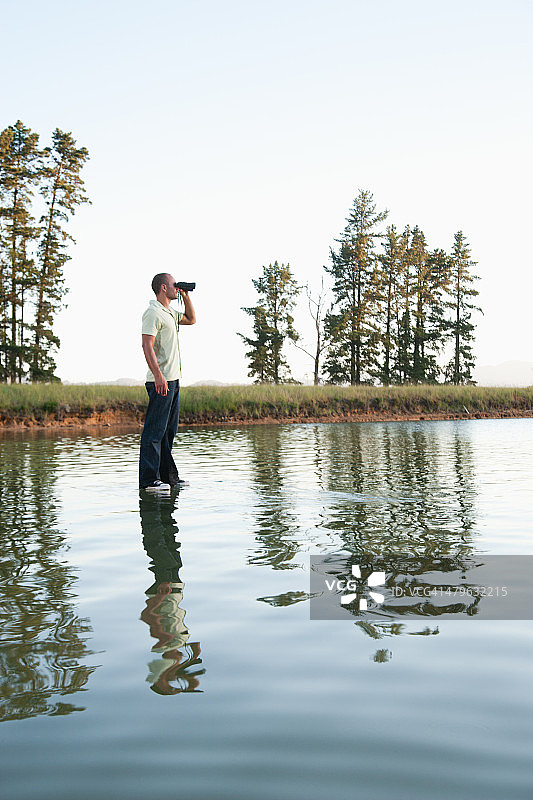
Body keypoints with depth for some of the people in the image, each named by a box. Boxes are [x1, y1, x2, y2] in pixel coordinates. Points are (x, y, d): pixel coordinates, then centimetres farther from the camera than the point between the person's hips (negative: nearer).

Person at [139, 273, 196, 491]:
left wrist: (186, 297, 20)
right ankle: (148, 479, -7)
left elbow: (191, 319, 35)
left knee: (168, 430, 13)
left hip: (172, 380, 10)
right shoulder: (153, 313, -11)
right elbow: (147, 346, -19)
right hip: (160, 381, -10)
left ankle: (168, 475, 20)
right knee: (154, 430, -9)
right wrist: (158, 375, -26)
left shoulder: (169, 313, 18)